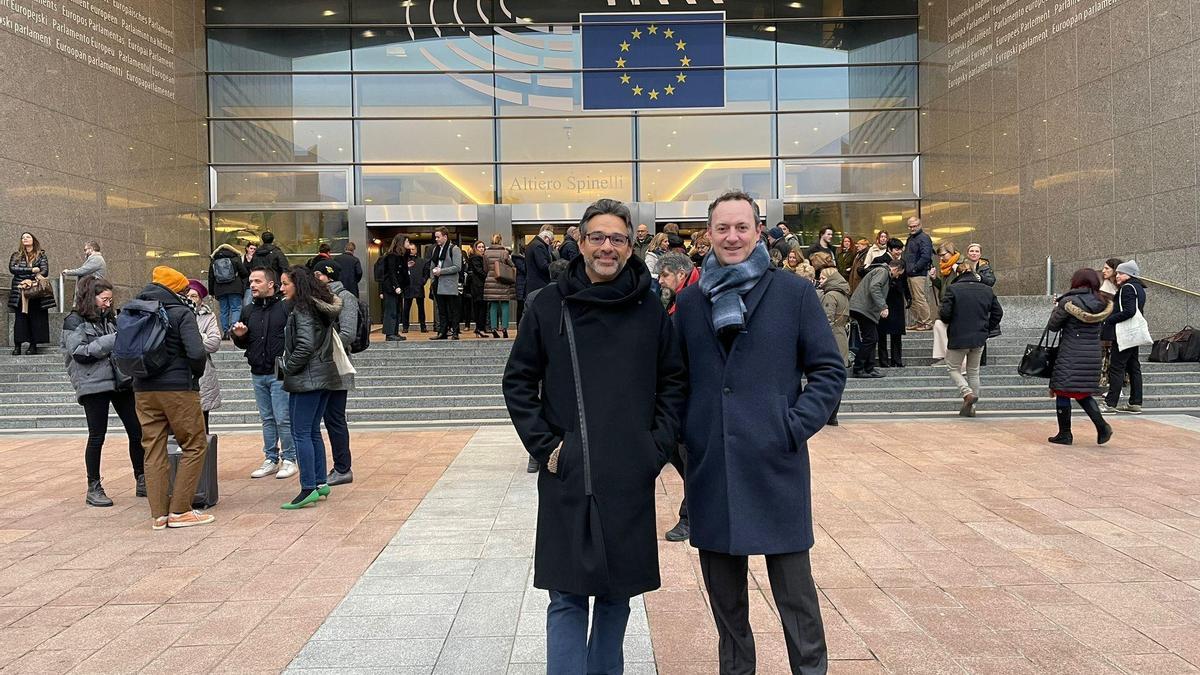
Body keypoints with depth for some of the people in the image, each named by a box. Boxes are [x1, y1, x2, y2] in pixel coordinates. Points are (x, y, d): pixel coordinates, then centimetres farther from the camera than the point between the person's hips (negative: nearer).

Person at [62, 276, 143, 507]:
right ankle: (94, 489, 11)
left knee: (137, 431, 3)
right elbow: (80, 352, -12)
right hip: (93, 385, -6)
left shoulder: (109, 318, 16)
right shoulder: (74, 321, -1)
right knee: (97, 436, 0)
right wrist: (111, 341, -16)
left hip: (121, 381, 6)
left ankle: (142, 482, 13)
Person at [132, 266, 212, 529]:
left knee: (153, 450, 9)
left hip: (143, 390, 6)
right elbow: (197, 352, -19)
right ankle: (180, 511, 3)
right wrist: (196, 373, 0)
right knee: (195, 446, 5)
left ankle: (159, 514, 11)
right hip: (178, 388, -6)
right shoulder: (181, 313, -9)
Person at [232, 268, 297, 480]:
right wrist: (239, 336, 1)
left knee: (283, 419, -3)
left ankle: (289, 459, 9)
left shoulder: (285, 307, -8)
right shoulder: (248, 311, 12)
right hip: (258, 374, 6)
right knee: (267, 419, 13)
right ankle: (271, 459, 22)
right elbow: (243, 344, 21)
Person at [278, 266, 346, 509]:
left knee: (301, 433, -6)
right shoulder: (322, 308, 14)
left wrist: (287, 367, -9)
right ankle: (320, 483, 19)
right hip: (325, 377, 10)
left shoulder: (302, 309, -13)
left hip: (307, 378, -10)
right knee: (313, 432, 15)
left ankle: (308, 489, -6)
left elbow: (306, 345, -22)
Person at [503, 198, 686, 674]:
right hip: (566, 476, -1)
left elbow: (673, 383, 8)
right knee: (567, 598, 2)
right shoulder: (549, 306, -1)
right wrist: (543, 445, -5)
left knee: (617, 594, 13)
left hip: (630, 478, 2)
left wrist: (657, 447, -1)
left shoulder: (649, 310, 3)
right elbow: (518, 381, 3)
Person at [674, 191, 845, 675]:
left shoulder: (794, 293, 0)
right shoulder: (690, 301, 9)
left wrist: (795, 425, -9)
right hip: (710, 468, 3)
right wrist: (683, 436, 4)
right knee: (723, 592, 13)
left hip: (775, 465, -3)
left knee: (794, 588, 4)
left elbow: (829, 370, 1)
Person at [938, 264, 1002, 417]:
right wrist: (987, 329, 16)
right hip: (979, 338, 4)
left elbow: (944, 313, -15)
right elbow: (998, 312, 6)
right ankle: (970, 407, 18)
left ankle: (967, 393, -12)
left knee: (953, 368, 12)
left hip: (958, 337, -4)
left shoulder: (952, 289, -11)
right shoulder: (987, 290, 4)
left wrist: (948, 322, 7)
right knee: (973, 371, 17)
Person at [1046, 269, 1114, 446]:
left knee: (1063, 393, 5)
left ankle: (1065, 434, 10)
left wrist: (1057, 308, 14)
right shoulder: (1101, 304, 5)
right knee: (1084, 394, 19)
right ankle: (1102, 426, 4)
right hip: (1093, 356, 6)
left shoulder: (1069, 302, -12)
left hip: (1070, 357, -6)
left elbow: (1052, 326, -5)